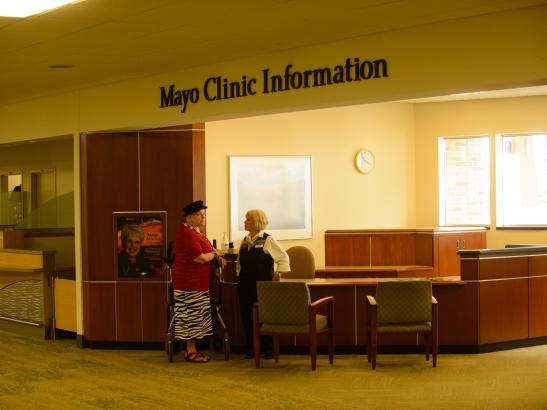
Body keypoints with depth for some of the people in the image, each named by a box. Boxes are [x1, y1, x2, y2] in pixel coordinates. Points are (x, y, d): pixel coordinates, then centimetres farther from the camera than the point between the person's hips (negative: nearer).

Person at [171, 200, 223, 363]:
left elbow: (204, 250, 30)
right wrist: (214, 254, -5)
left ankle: (192, 349, 17)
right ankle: (191, 352, 2)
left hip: (198, 282, 10)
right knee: (191, 315, -4)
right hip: (188, 281, -10)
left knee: (196, 316, 11)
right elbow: (200, 258, -23)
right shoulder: (186, 233, -18)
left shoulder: (196, 231, 14)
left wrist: (215, 256, 12)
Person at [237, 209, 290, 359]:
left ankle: (268, 349, 8)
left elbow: (283, 257, -2)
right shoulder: (244, 241, 11)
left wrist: (279, 274, -6)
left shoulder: (268, 240, -5)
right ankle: (250, 349, 14)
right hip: (245, 285, 5)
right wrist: (241, 276, 10)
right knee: (247, 317, 5)